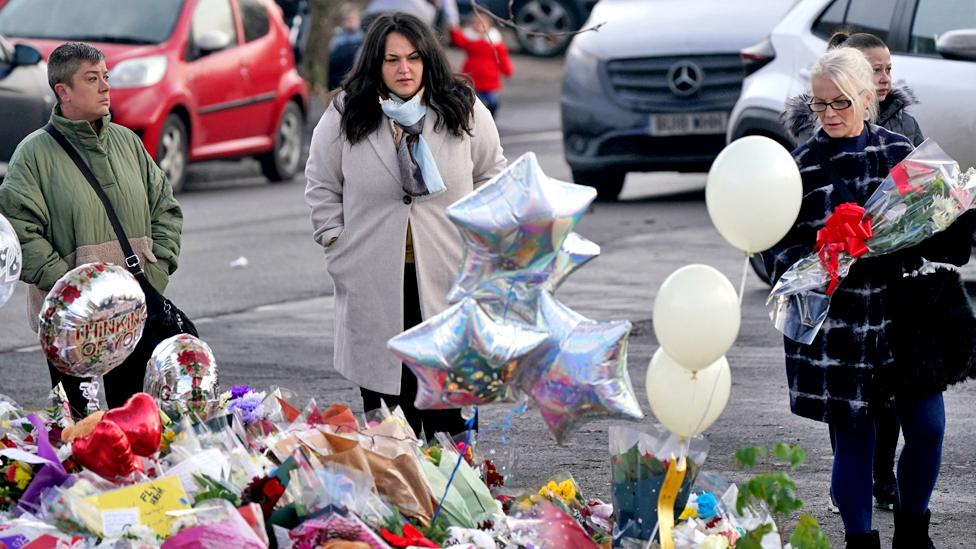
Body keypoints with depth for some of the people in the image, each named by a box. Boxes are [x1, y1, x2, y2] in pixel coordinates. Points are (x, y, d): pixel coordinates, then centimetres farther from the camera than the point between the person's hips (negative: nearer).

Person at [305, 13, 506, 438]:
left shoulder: (464, 111, 2)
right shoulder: (343, 116, 1)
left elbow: (491, 175, 13)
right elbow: (322, 187, 10)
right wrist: (336, 245, 4)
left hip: (449, 279, 0)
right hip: (375, 283, 0)